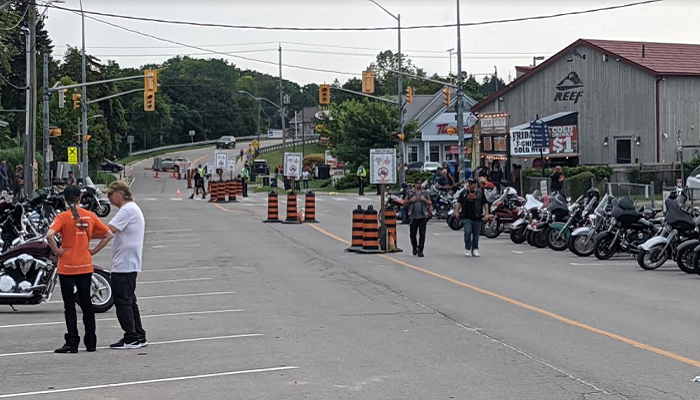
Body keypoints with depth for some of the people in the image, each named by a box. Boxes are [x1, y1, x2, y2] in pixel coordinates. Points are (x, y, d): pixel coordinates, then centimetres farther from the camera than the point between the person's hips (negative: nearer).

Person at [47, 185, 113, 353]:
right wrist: (94, 251, 7)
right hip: (86, 266, 4)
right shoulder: (90, 216, 3)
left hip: (67, 267, -3)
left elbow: (49, 235, -24)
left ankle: (72, 343, 1)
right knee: (86, 304, 12)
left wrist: (57, 251, -11)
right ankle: (91, 343, 16)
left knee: (69, 306, 2)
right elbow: (108, 234, 6)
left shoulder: (63, 217, -8)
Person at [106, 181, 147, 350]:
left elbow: (107, 231, -22)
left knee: (123, 301, -6)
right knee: (129, 301, 14)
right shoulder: (134, 209, 19)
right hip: (130, 264, 11)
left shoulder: (127, 210, -15)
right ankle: (139, 337, 18)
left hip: (124, 265, -11)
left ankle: (131, 338, -3)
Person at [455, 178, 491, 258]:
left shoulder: (480, 193, 6)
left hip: (477, 218, 1)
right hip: (466, 217, -1)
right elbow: (459, 203, 11)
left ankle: (475, 249, 19)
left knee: (476, 234, 6)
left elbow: (485, 203, 7)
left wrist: (486, 214, -1)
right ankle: (467, 249, -3)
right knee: (467, 232, -15)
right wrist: (456, 211, -2)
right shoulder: (464, 192, 8)